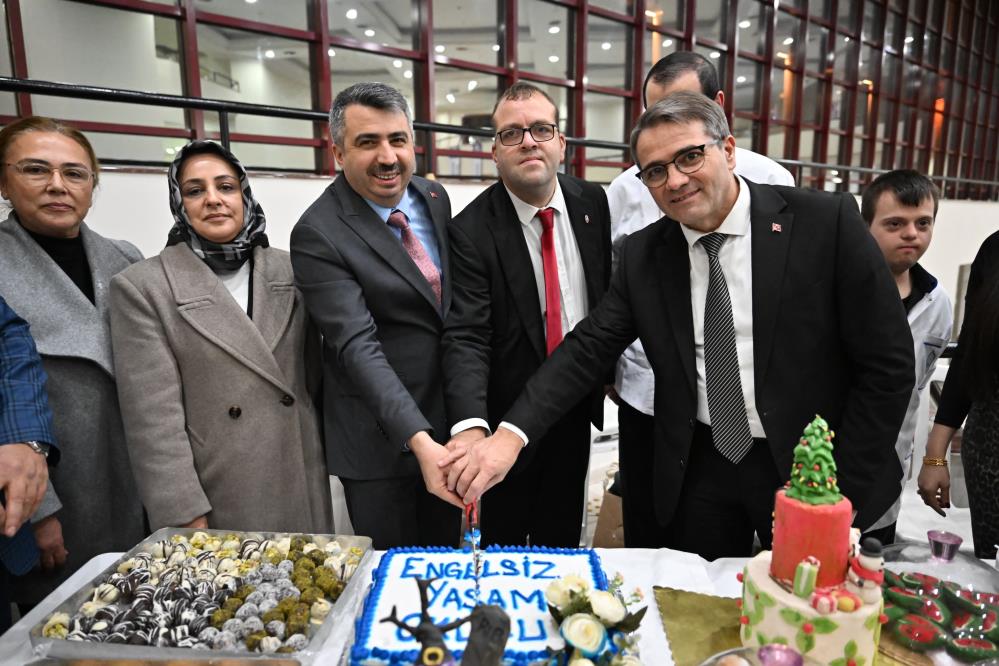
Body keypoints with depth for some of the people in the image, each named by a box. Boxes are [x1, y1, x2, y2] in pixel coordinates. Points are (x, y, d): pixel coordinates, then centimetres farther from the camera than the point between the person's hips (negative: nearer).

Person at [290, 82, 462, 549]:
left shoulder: (435, 199, 3)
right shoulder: (318, 235, -18)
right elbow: (357, 346, -25)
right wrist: (418, 439, -34)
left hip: (449, 421, 6)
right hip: (380, 435, -5)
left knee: (446, 564, 22)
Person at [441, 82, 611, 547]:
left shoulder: (593, 203, -4)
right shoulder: (472, 230, -18)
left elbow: (608, 291, 10)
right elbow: (466, 336, -26)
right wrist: (470, 423, -36)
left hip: (578, 402, 4)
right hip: (507, 411, -3)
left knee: (563, 535, 20)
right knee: (504, 539, 15)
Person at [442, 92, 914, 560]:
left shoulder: (827, 222, -12)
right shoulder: (642, 254, -2)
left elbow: (888, 363, -10)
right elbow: (588, 347, -6)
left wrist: (846, 496, -9)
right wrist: (511, 435, -20)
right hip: (700, 472, 3)